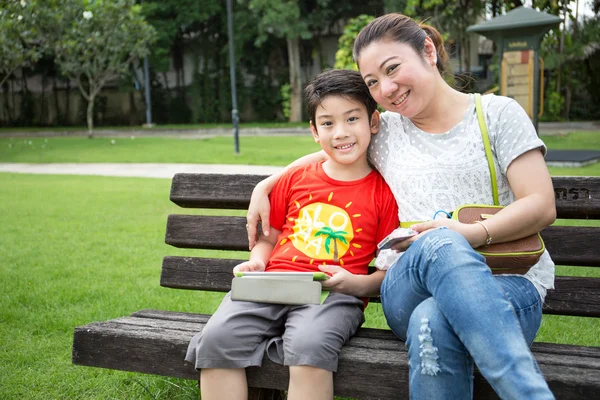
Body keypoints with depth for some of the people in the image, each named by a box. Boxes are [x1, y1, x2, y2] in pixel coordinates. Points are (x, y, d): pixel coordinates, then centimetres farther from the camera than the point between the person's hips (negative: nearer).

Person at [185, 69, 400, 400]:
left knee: (309, 344, -36)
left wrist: (357, 285, -13)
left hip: (333, 296, -3)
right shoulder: (294, 179, 17)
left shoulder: (384, 193, 6)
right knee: (217, 338, -23)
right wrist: (256, 262, 4)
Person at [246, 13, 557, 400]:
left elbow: (541, 206, 2)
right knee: (438, 244, -38)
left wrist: (475, 234, -16)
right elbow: (326, 156, 39)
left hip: (508, 281, -2)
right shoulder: (384, 132, 21)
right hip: (412, 290, 2)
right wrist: (265, 187, 25)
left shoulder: (498, 113, 10)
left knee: (433, 322, -40)